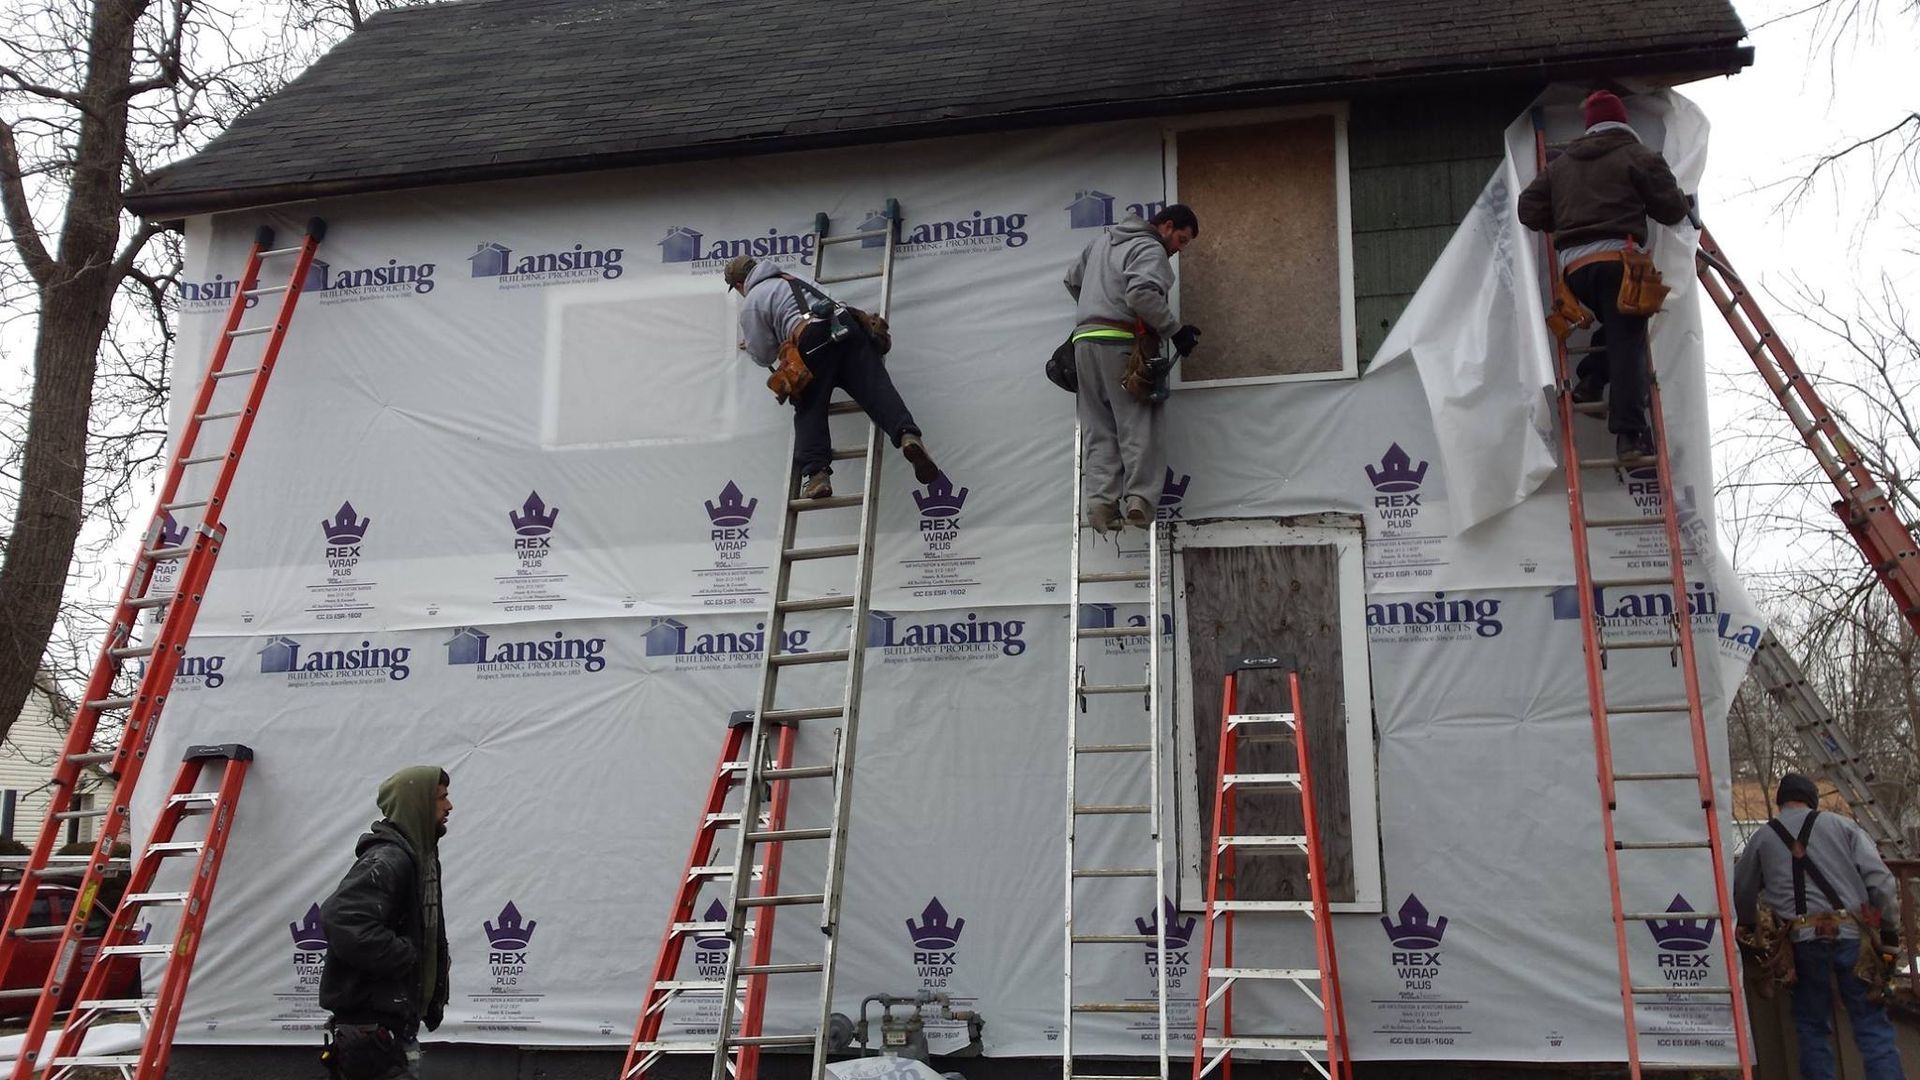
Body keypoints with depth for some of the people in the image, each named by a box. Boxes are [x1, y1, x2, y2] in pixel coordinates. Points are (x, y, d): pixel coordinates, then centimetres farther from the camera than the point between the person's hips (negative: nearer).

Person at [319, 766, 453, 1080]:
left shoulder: (421, 857, 14)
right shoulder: (386, 860, -19)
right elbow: (343, 921, -33)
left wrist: (436, 996, 15)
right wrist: (407, 955, -21)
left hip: (396, 1016, 10)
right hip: (373, 1024, -10)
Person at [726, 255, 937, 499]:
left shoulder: (751, 303, 15)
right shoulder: (794, 279, 37)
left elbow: (764, 357, 15)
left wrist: (749, 346, 39)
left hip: (813, 343, -5)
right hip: (848, 326, 5)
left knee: (809, 410, -1)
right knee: (877, 389, -10)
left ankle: (816, 472, -19)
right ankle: (908, 434, -35)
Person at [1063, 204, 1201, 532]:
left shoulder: (1103, 240, 23)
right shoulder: (1150, 249, -3)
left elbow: (1072, 278, 33)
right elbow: (1142, 294, -20)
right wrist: (1175, 331, -13)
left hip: (1084, 340, 7)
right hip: (1122, 344, -7)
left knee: (1098, 430, 5)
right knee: (1138, 426, -5)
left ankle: (1101, 501, -6)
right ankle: (1139, 499, -15)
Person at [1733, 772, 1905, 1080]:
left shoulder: (1762, 838, 12)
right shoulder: (1842, 826, 7)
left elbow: (1741, 892, 21)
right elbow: (1879, 879, 0)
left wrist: (1749, 926, 38)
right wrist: (1890, 927, 7)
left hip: (1803, 940, 1)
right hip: (1851, 935, -1)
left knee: (1812, 1026, 11)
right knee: (1872, 1025, 2)